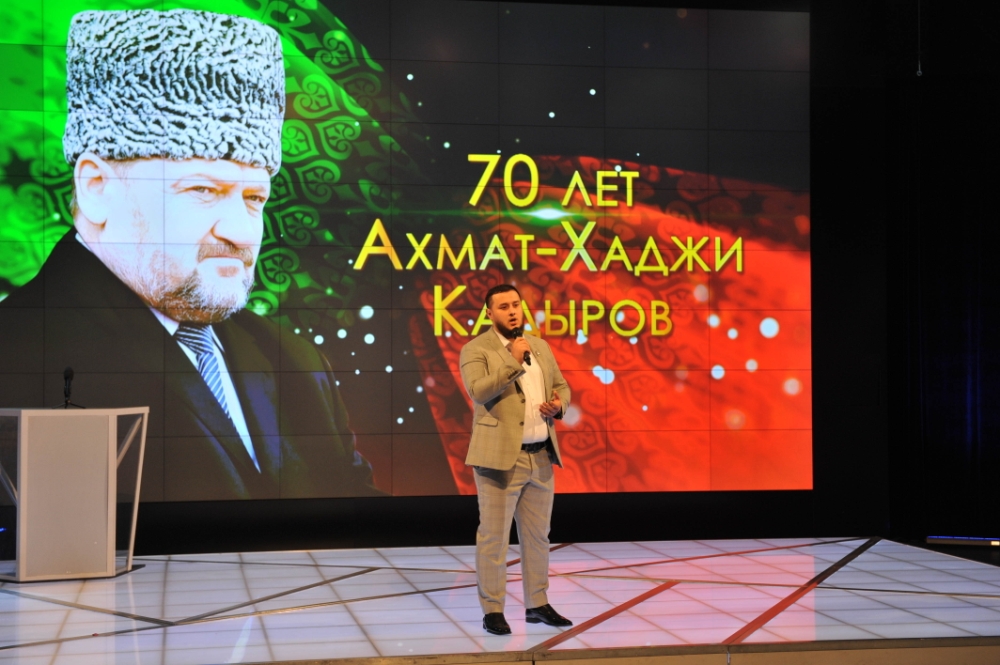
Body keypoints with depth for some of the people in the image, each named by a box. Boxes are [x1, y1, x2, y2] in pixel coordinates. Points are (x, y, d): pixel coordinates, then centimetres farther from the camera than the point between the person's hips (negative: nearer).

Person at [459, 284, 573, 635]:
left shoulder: (540, 346, 14)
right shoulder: (476, 350, -6)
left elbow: (561, 386, 21)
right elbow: (479, 391, -21)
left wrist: (558, 403, -2)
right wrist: (513, 360, -20)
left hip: (542, 456, 6)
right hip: (501, 457, -6)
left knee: (537, 536, 13)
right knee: (494, 537, -1)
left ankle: (537, 605, 23)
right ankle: (492, 611, 7)